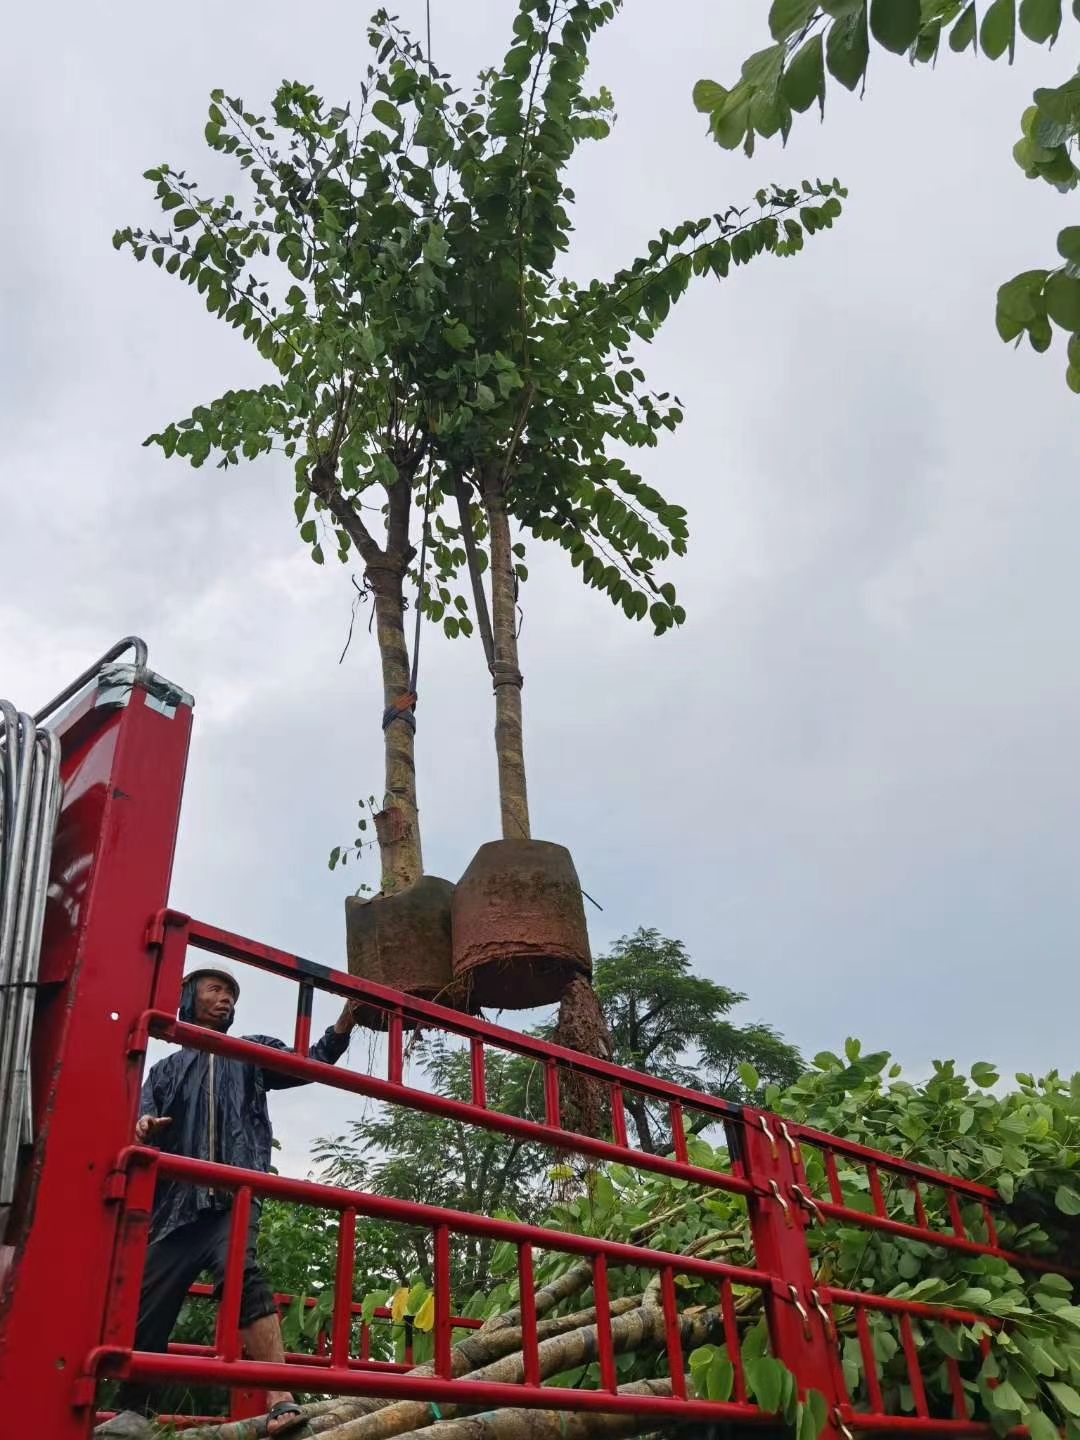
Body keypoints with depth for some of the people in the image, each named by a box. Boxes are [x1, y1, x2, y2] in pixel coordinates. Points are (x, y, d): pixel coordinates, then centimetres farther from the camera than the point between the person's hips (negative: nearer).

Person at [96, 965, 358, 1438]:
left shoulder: (252, 1053, 20)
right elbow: (145, 1112, 7)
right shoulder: (167, 1069, 24)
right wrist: (142, 1125, -19)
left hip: (233, 1196, -3)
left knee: (241, 1273, -26)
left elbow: (312, 1061, 7)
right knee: (148, 1303, 5)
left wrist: (349, 1011, -9)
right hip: (176, 1204, 4)